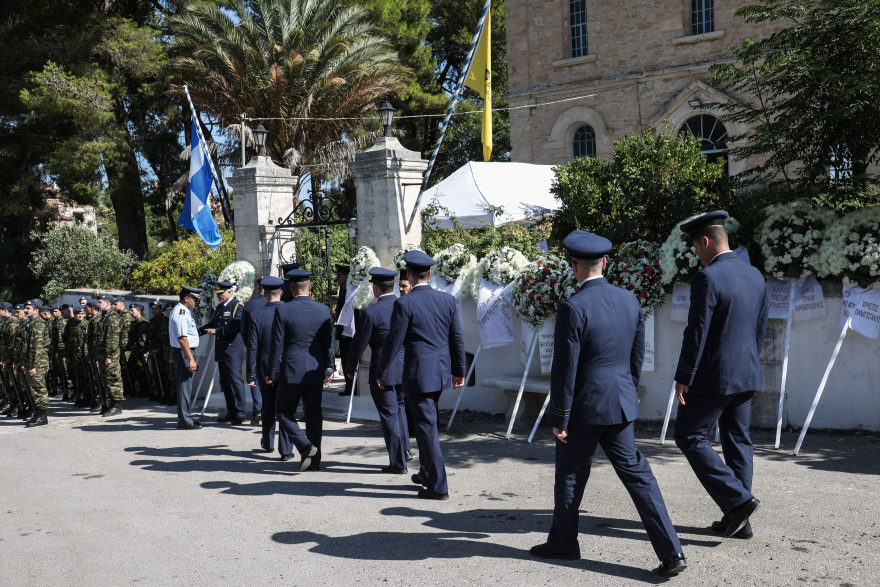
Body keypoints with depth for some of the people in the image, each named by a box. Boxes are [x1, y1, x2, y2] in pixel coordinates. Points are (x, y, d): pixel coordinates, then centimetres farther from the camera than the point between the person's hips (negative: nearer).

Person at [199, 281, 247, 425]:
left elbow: (237, 326, -20)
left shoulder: (237, 306, -8)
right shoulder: (219, 307, 18)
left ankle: (241, 414, -8)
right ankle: (231, 413, 18)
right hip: (221, 352, 9)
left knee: (235, 380, -11)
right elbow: (212, 324, 29)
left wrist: (217, 331, -20)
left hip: (233, 351, -9)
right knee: (225, 383, 11)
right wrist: (196, 332, 20)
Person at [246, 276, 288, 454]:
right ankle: (285, 447, 0)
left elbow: (252, 348, -6)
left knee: (268, 406, 16)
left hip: (265, 367, 1)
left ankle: (268, 443, 32)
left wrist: (251, 375, -1)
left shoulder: (256, 316, -7)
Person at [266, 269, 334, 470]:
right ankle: (314, 461, 12)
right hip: (315, 371, 4)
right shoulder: (323, 310, 0)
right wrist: (329, 367, 16)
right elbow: (328, 343, 6)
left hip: (291, 371, -4)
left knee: (283, 412, 10)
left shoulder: (282, 311, -10)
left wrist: (272, 372, -1)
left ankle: (305, 446, -8)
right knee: (314, 414, 11)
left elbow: (277, 344, -8)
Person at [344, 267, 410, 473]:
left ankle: (398, 463, 9)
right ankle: (403, 449, 28)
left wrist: (350, 367, 6)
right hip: (406, 369, 6)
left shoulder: (371, 312, -14)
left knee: (389, 414, 3)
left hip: (383, 371, -5)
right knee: (398, 406, 26)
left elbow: (359, 343, -9)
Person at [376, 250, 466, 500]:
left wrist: (381, 372, 1)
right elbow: (457, 338, 7)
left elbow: (394, 341, -10)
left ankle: (438, 486, 1)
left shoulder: (404, 304, -13)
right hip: (441, 372, 6)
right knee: (427, 421, 23)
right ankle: (426, 472, 35)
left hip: (418, 374, -6)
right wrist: (459, 370, 17)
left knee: (427, 426, -1)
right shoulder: (447, 299, 3)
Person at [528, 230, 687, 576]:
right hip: (621, 405, 6)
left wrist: (559, 419, -9)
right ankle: (671, 552, 2)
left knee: (569, 476, 12)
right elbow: (637, 358, 11)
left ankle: (563, 543, 29)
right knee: (636, 473, 7)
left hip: (583, 407, -6)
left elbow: (564, 369, -15)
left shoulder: (573, 308, -17)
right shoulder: (629, 301, 4)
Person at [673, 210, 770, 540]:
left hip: (714, 375, -8)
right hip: (747, 375, 8)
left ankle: (737, 500, -5)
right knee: (738, 441, 13)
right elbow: (761, 327, 15)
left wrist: (683, 378, -11)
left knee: (690, 437, 4)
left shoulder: (707, 278, -17)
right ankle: (739, 521, 17)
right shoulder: (755, 276, 8)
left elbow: (696, 332, -18)